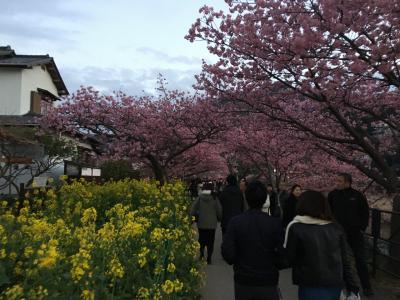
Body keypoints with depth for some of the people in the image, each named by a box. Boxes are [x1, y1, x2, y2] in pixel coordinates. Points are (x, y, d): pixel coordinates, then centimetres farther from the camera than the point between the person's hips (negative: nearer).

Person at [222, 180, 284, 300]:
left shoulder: (235, 222, -10)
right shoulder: (275, 223, -12)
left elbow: (227, 252, -13)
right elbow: (282, 253, -12)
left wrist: (238, 263, 6)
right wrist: (273, 266, 8)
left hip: (243, 282, 1)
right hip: (268, 282, -1)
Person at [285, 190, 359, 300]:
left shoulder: (296, 227, -11)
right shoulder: (336, 228, 3)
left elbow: (289, 257, -6)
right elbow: (344, 259, 7)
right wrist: (351, 284, 14)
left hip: (311, 286, -5)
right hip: (335, 284, 5)